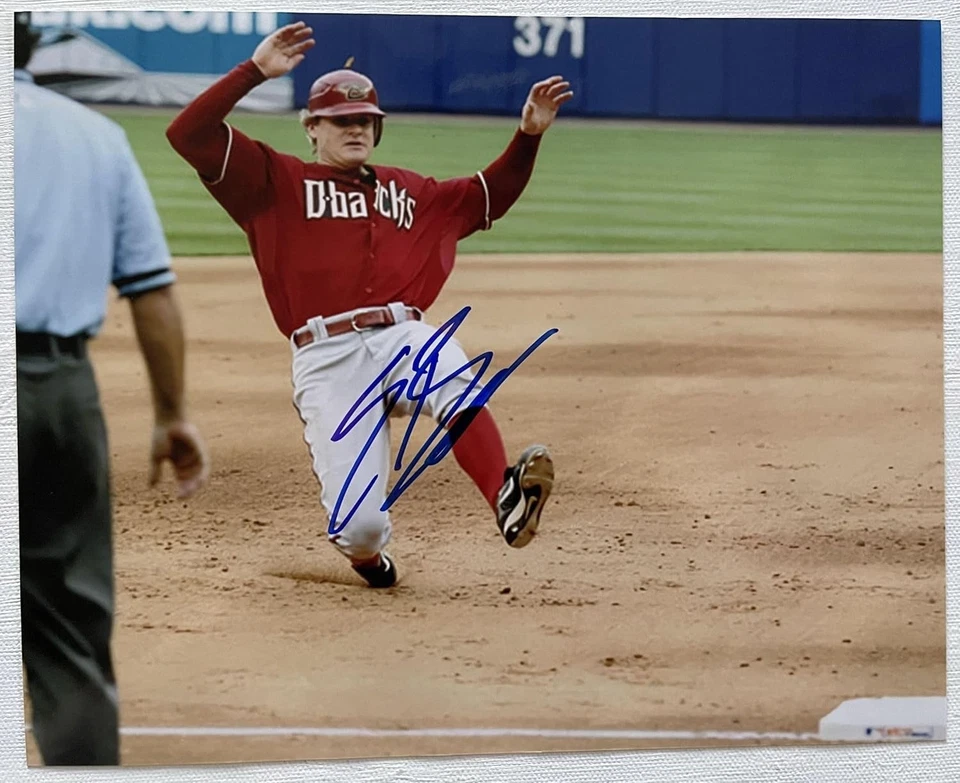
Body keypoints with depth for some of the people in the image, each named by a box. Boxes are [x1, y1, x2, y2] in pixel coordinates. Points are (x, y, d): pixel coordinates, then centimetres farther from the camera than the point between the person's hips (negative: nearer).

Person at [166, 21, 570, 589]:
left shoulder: (408, 191, 27)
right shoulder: (278, 181, 14)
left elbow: (489, 196, 37)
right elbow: (190, 135, 3)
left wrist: (529, 135, 22)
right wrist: (255, 71, -4)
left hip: (404, 337, 3)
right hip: (327, 358, -3)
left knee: (455, 385, -37)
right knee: (357, 527, -13)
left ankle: (508, 498, -54)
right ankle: (367, 548, 24)